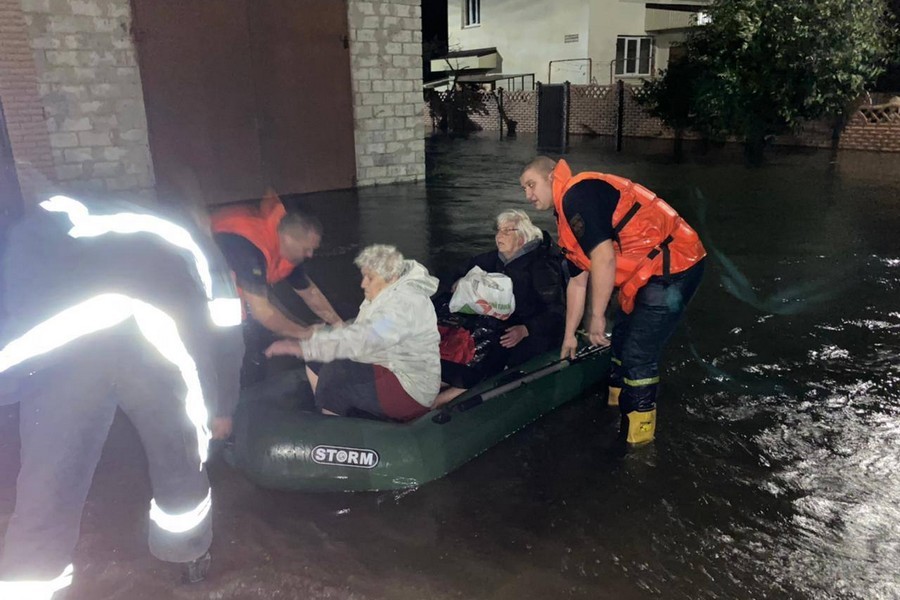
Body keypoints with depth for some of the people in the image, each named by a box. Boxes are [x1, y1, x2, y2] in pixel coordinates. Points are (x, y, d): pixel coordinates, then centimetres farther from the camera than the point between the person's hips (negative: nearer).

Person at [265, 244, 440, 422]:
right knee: (316, 361, 2)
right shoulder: (391, 293, 8)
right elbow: (360, 331, 7)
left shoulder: (404, 304, -24)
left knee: (334, 373, -23)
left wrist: (300, 346, -31)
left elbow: (359, 340, -32)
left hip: (410, 389, -10)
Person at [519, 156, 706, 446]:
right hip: (650, 273, 11)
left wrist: (597, 316, -18)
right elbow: (578, 281, 21)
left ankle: (636, 438, 6)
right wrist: (569, 335, 25)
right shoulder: (568, 214, 16)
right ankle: (617, 409, 40)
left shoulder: (577, 193, -15)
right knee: (622, 339, 22)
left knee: (638, 355, -8)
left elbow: (604, 257, -25)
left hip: (672, 267, -11)